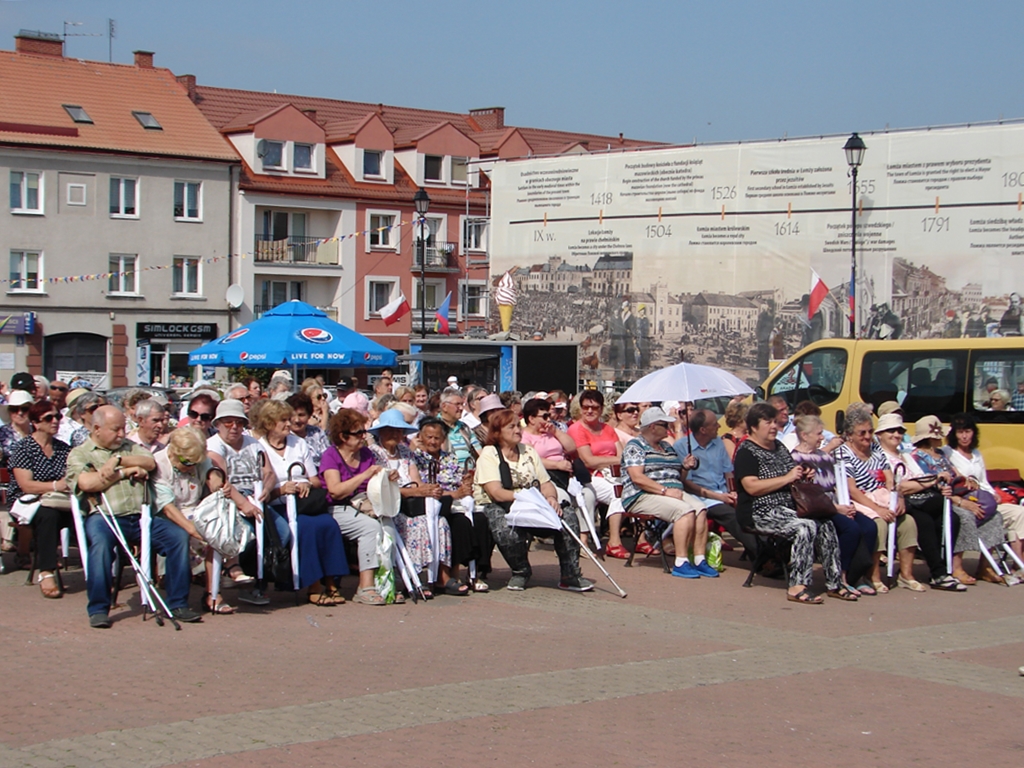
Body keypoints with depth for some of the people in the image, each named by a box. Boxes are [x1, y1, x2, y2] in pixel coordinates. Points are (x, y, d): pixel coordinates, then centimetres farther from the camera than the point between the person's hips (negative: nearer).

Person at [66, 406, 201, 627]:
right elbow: (87, 483, -9)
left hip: (141, 516, 5)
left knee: (178, 535, -15)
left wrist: (118, 460, -6)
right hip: (105, 516, -4)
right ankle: (98, 609, -28)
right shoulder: (79, 454, 9)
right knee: (100, 541, -37)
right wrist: (126, 472, -1)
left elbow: (150, 463, 6)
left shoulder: (129, 447, 23)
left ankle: (177, 604, -7)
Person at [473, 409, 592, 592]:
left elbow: (546, 483, 10)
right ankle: (520, 572, -9)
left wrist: (551, 498, -14)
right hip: (496, 508, -6)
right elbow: (496, 493, -17)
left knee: (568, 520, -18)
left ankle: (570, 576, -10)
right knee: (508, 530, -40)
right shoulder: (489, 455, -4)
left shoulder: (528, 451, 16)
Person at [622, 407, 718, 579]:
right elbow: (637, 478, -15)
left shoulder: (667, 447, 24)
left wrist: (685, 468, 8)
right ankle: (681, 563, -30)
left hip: (673, 493, 7)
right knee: (685, 511, -31)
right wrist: (665, 491, -21)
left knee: (700, 509, -23)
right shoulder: (635, 446, -1)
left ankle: (700, 560, -25)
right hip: (644, 496, -7)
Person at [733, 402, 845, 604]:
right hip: (761, 513, -8)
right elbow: (752, 487, -20)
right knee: (806, 527, -30)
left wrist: (804, 476, 10)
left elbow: (794, 478, 35)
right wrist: (787, 478, -18)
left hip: (788, 507, 8)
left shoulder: (779, 447, 20)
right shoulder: (746, 452, -5)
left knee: (826, 524, -16)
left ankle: (834, 583, -10)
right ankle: (797, 587, -30)